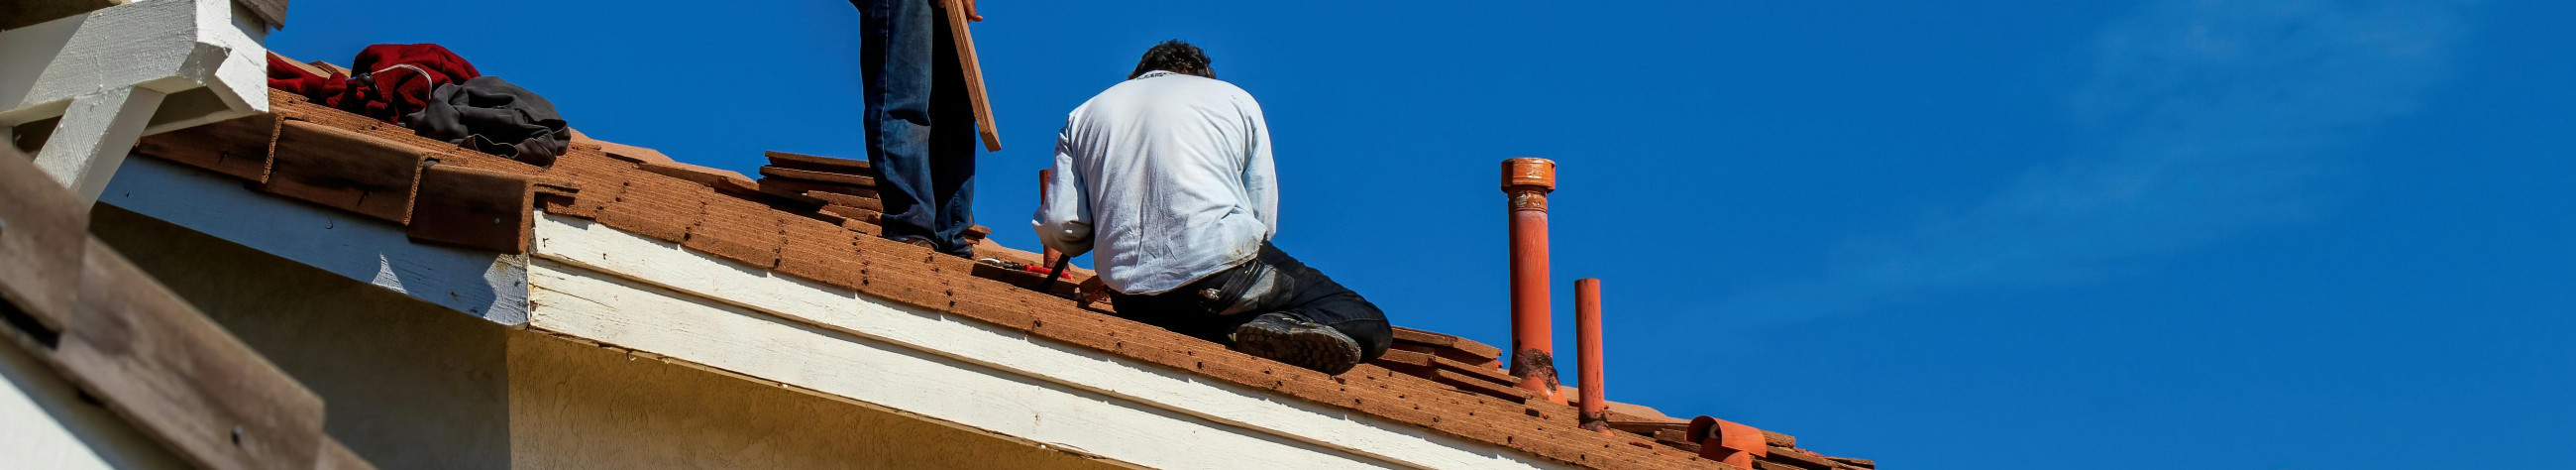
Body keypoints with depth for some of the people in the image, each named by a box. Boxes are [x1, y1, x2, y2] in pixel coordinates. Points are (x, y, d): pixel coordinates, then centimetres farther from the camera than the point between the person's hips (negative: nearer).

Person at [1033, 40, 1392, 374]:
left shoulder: (1083, 116, 19)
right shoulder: (1235, 99, 15)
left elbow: (1061, 228, 7)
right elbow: (1264, 220, 9)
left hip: (1134, 305, 4)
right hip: (1224, 271, -3)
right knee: (1367, 325, 6)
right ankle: (1282, 328, -24)